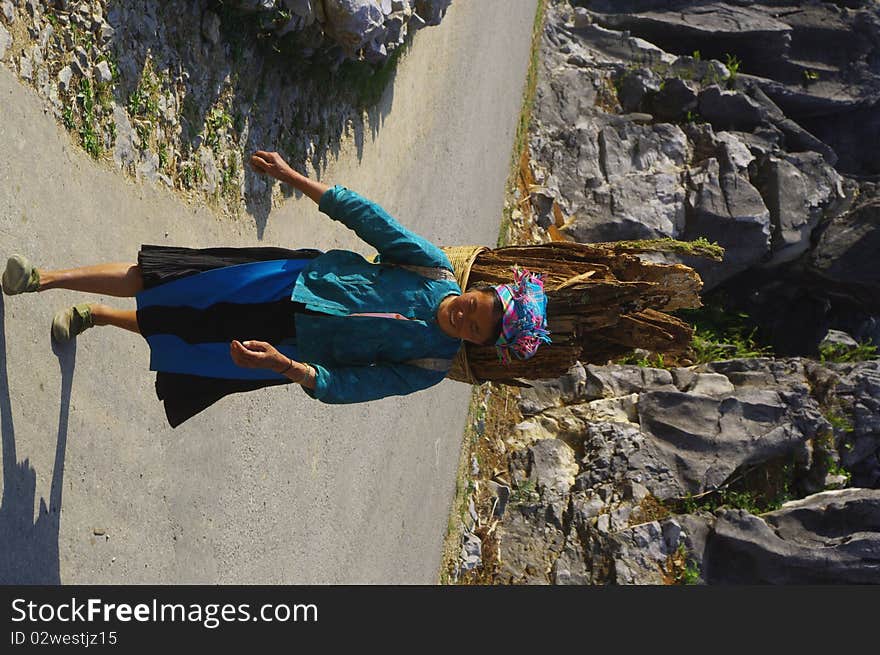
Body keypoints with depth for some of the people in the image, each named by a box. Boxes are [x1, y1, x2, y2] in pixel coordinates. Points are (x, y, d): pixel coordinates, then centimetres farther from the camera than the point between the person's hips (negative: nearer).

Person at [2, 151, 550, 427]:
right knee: (155, 280, -4)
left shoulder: (430, 369, -15)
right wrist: (291, 175, -9)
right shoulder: (436, 270, -11)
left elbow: (342, 386, -16)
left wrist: (282, 365, -33)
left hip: (299, 346, -1)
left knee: (188, 347, 1)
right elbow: (365, 216, -7)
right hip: (295, 278, 1)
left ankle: (95, 315, 31)